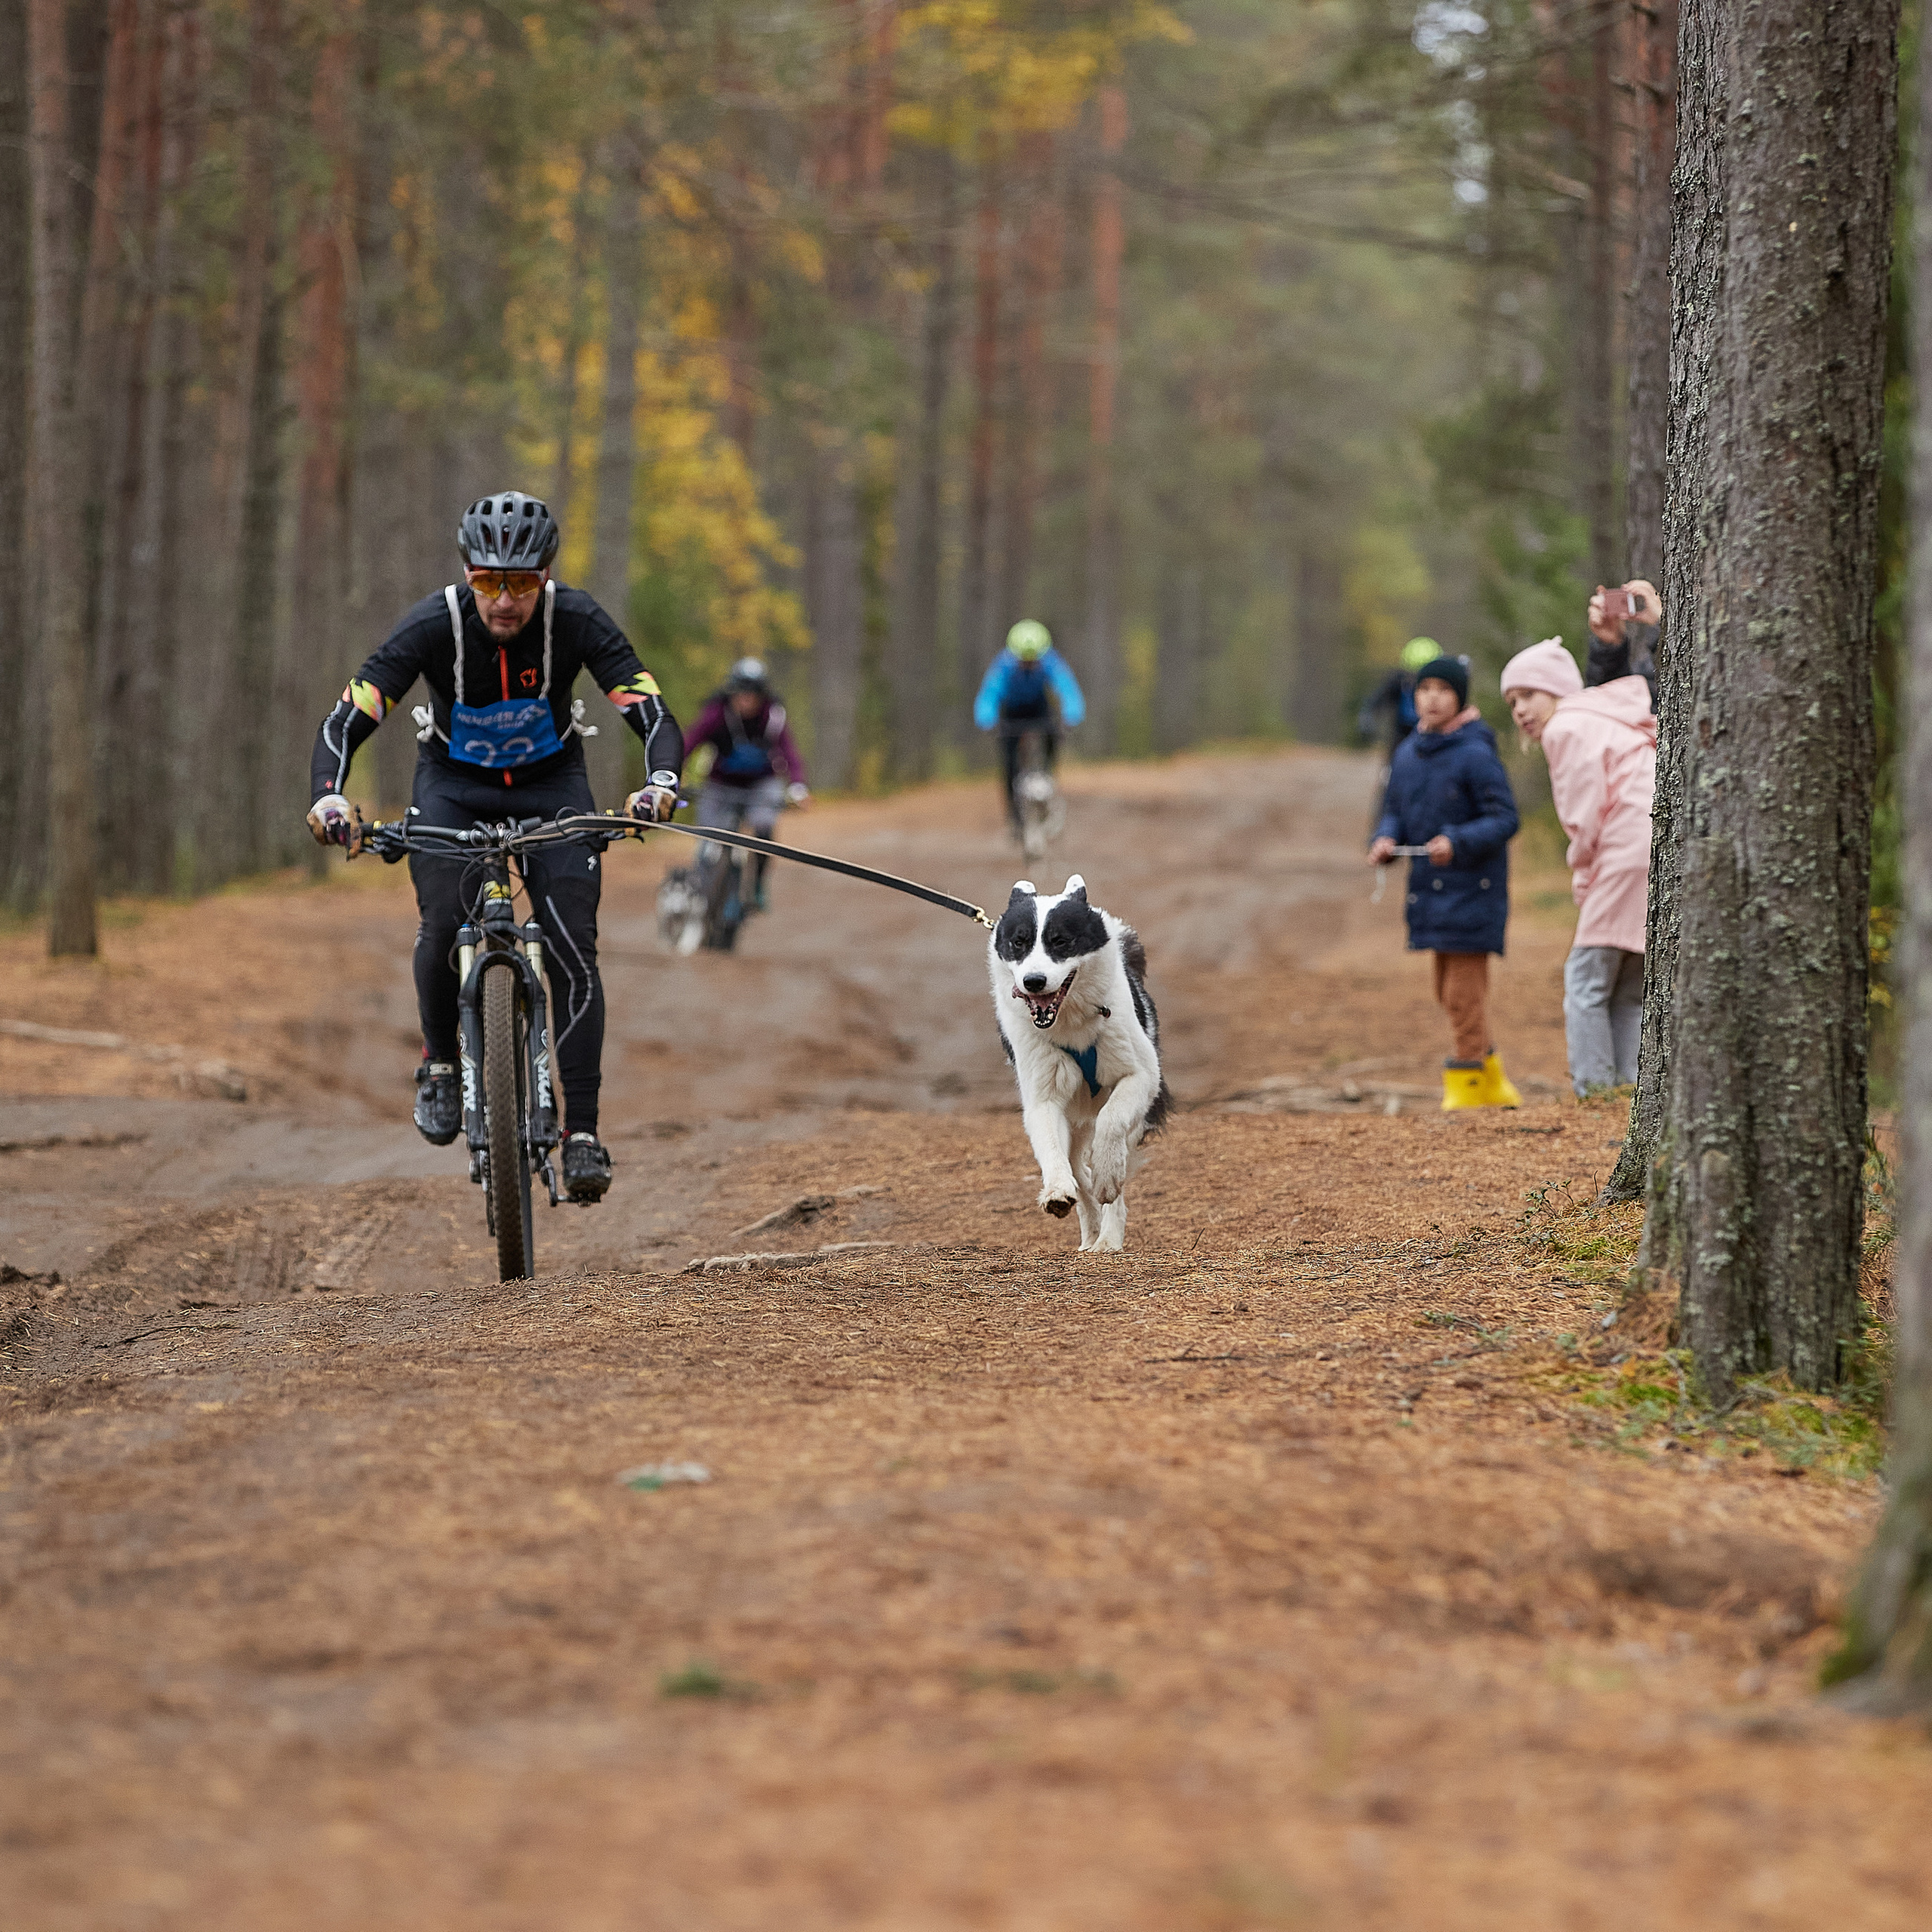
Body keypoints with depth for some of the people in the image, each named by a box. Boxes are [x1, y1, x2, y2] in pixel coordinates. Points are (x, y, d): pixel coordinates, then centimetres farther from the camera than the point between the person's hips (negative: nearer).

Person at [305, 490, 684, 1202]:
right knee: (444, 922, -25)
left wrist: (660, 783, -50)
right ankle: (440, 1063, 3)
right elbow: (346, 721, -29)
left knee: (572, 945, -16)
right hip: (453, 783, 0)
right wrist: (327, 796, -49)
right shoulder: (432, 626, -27)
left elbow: (654, 717, -29)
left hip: (551, 783, 0)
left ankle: (583, 1133, -11)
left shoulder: (577, 622, -25)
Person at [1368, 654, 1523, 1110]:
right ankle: (1491, 1080, 28)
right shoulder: (1408, 753, 7)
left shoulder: (1475, 754, -14)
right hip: (1430, 887, 8)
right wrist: (1385, 841, -5)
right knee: (1449, 991, 15)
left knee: (1464, 992, -5)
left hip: (1471, 887, -8)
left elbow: (1504, 819, -15)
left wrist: (1457, 842, -28)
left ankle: (1468, 1086, 4)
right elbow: (1396, 811, 16)